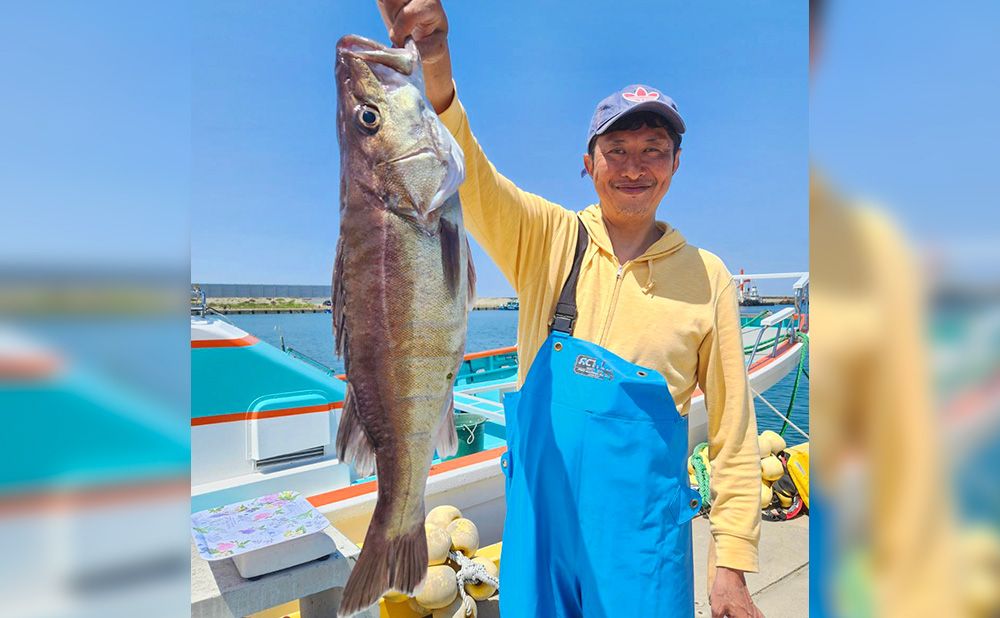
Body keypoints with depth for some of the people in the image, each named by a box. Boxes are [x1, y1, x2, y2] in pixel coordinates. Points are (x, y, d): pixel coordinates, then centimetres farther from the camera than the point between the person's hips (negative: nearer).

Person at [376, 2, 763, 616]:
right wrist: (434, 77, -40)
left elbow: (732, 428, 0)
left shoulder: (707, 278, -3)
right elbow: (467, 179, -21)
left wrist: (732, 564, 0)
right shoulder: (549, 239, -4)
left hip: (644, 539, 0)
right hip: (539, 520, 1)